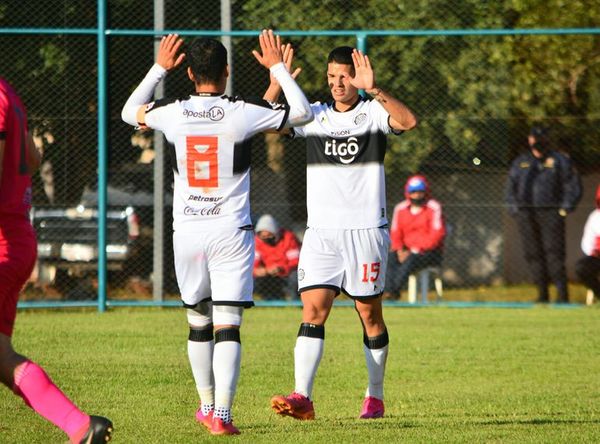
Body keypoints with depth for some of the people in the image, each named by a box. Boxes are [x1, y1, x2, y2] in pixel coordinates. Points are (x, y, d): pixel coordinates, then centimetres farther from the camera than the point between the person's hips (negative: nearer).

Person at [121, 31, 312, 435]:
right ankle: (222, 415, -15)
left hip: (187, 232, 3)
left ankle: (207, 406, 29)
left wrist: (159, 68, 28)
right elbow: (303, 113, 2)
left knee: (198, 322, 18)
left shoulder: (174, 114, -2)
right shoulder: (241, 113, -10)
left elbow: (130, 112, 21)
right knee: (227, 327, -5)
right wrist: (278, 67, 11)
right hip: (231, 234, -3)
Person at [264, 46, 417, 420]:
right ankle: (302, 397, -18)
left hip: (366, 231, -2)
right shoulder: (314, 115, 9)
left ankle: (375, 396, 19)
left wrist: (374, 89, -31)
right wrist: (277, 84, -15)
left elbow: (409, 121, -20)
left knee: (370, 314, 6)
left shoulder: (372, 112, 0)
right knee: (313, 311, -10)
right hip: (321, 231, 2)